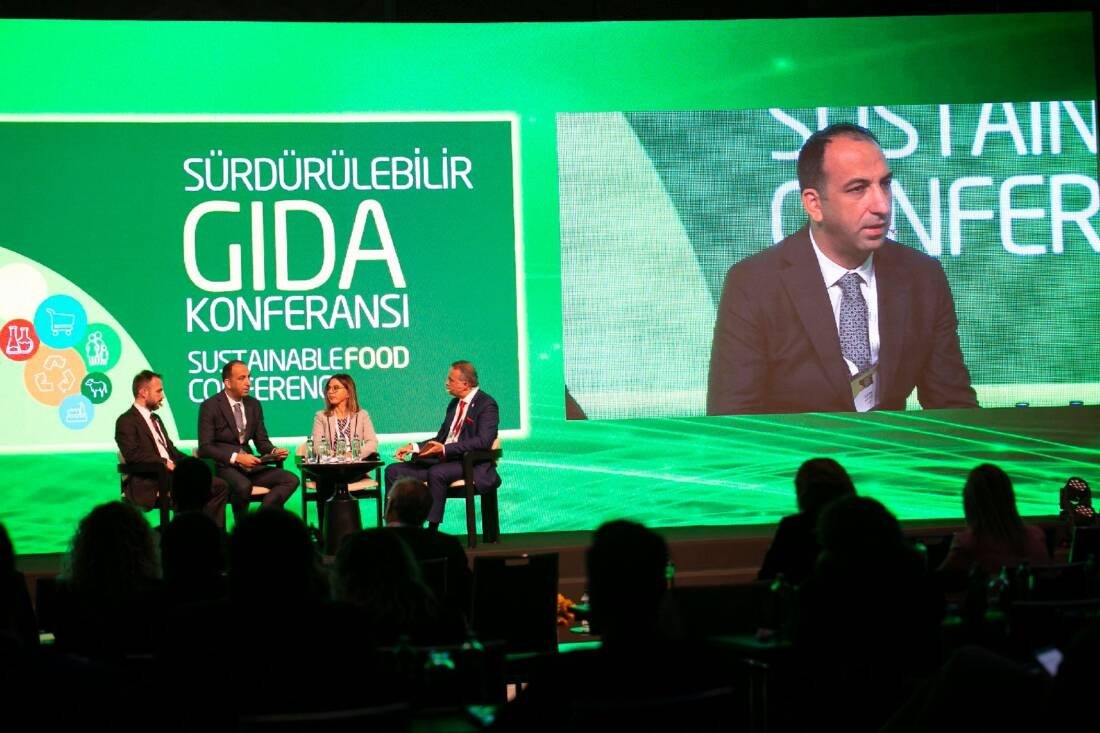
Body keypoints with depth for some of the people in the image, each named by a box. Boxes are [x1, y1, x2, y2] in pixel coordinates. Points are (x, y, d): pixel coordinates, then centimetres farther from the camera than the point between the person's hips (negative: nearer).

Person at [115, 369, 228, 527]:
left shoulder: (155, 418, 25)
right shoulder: (126, 421, -4)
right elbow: (133, 454, -17)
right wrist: (164, 463, -22)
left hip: (171, 473, 9)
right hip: (150, 483, -9)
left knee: (220, 486, -8)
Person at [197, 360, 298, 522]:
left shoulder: (254, 404, 12)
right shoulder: (210, 406, -5)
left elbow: (262, 441, 18)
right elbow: (205, 447, -11)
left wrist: (274, 451, -6)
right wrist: (236, 457, -22)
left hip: (248, 464, 6)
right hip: (223, 466, -6)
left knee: (291, 480, -17)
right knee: (243, 486, -38)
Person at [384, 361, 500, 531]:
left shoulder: (486, 405, -8)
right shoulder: (454, 404, 19)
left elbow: (483, 441, -21)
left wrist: (445, 449, -27)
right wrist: (414, 447, 5)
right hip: (443, 460, 9)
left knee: (437, 473, -38)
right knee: (394, 471, -4)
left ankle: (432, 530, -30)